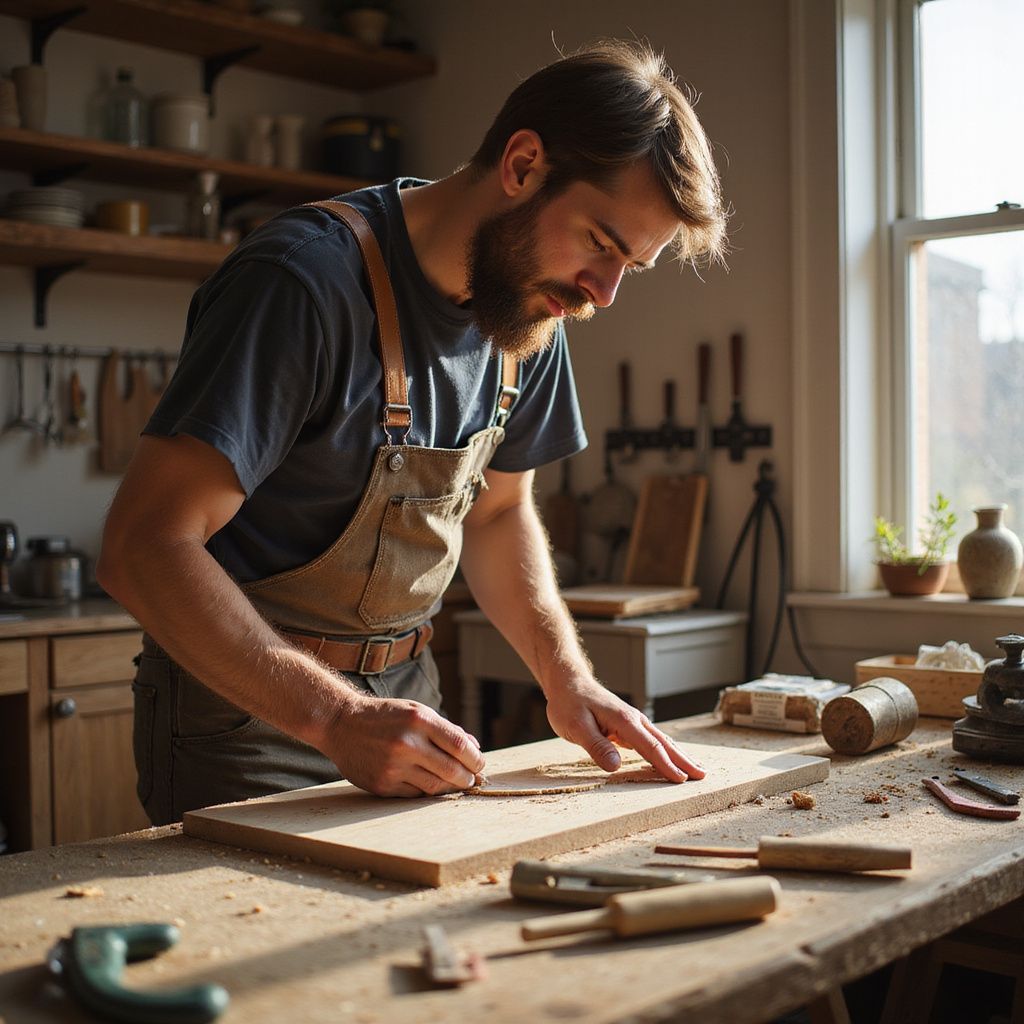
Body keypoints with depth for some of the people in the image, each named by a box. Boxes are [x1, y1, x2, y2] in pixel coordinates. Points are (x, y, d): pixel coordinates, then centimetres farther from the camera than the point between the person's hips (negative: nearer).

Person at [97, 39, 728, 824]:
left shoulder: (533, 314, -1)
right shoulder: (310, 281, -25)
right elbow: (145, 547, -28)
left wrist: (567, 677, -3)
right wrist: (338, 719, -34)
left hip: (405, 694, 6)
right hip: (247, 708, -6)